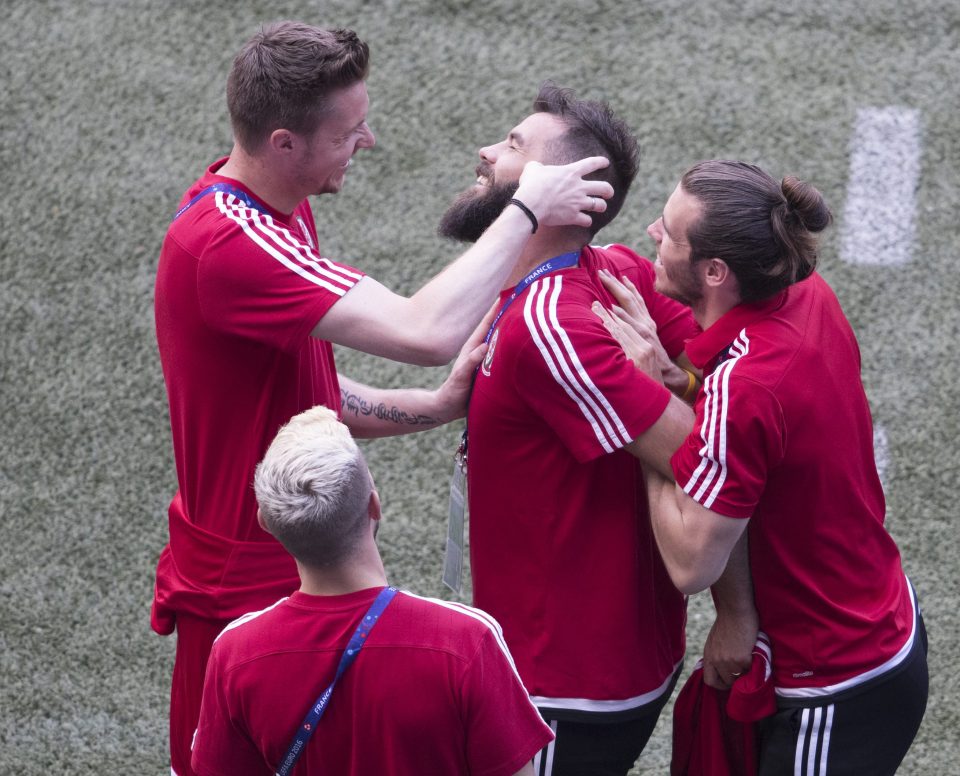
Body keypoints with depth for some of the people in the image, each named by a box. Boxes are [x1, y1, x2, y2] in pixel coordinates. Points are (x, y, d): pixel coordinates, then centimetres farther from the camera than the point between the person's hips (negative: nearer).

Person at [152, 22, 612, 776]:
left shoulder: (275, 212, 5)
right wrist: (526, 212, -24)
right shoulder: (232, 245, -29)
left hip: (300, 571, 9)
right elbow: (426, 332, -36)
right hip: (246, 592, -9)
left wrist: (438, 406, -4)